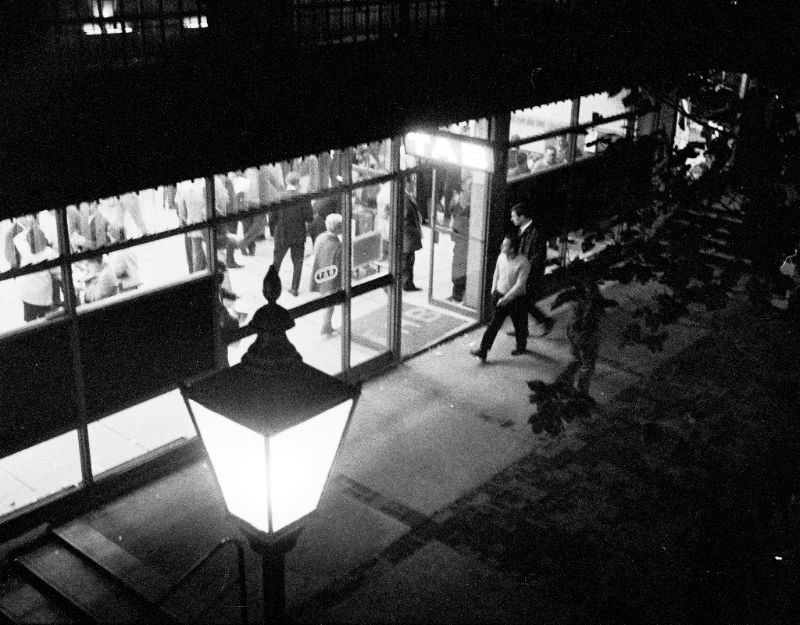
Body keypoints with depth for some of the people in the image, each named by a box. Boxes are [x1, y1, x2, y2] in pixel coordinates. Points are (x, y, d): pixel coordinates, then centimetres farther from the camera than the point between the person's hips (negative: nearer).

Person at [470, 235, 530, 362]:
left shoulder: (523, 263, -23)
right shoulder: (501, 257, -4)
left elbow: (519, 285, -23)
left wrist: (506, 298, -22)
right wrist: (494, 290, 11)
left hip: (515, 299, -4)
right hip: (499, 295, 4)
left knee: (519, 325, 15)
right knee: (494, 323, 3)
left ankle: (521, 348, 40)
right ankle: (483, 350, 3)